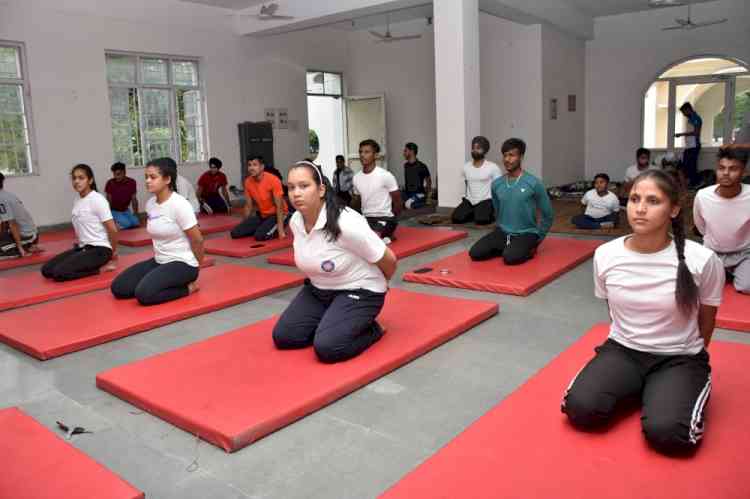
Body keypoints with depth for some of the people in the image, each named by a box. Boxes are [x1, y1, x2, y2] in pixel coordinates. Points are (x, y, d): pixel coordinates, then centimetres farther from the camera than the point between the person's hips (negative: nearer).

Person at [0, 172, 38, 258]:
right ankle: (29, 246, 19)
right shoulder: (8, 195, 12)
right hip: (32, 232, 9)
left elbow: (12, 224, -19)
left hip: (25, 234, -9)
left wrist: (19, 247, -18)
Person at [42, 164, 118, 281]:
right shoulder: (77, 202, 11)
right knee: (46, 270, -2)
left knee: (59, 273, -22)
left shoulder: (97, 200, -12)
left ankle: (101, 267, -7)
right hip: (83, 248, 8)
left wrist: (113, 252, -3)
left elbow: (112, 229, -13)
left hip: (99, 249, -8)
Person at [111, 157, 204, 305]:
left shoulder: (179, 204, -18)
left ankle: (187, 287, -4)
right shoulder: (150, 204, 4)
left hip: (183, 264, -8)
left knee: (144, 294, -27)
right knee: (118, 288, 1)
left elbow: (197, 240, -13)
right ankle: (175, 283, 11)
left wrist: (196, 266, -1)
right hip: (159, 261, 8)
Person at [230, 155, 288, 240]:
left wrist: (280, 230, -27)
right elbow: (248, 206, 8)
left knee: (260, 236, -32)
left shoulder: (273, 180, -20)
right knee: (235, 233, -9)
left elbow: (279, 206, -21)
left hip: (276, 215, -6)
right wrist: (244, 226, 7)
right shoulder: (248, 182, -3)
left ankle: (275, 231, -1)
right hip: (262, 215, 6)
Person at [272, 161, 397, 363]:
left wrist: (379, 284, 1)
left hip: (358, 291, -7)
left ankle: (371, 330, 3)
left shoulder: (345, 223, -30)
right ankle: (330, 324, 18)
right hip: (318, 290, 7)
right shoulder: (295, 221, -8)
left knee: (327, 347, -24)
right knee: (282, 336, -3)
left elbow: (388, 259, -18)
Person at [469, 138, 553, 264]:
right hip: (502, 232, 4)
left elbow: (548, 215, -2)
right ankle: (507, 247, 6)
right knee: (475, 253, -16)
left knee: (510, 258, -33)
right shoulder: (496, 184, 3)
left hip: (526, 234, -4)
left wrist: (538, 239, 0)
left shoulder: (534, 183, -11)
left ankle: (529, 248, -1)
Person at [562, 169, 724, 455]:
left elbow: (706, 321, 1)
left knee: (666, 432, -28)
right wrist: (629, 338, 14)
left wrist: (692, 356, 13)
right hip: (622, 350, 3)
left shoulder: (701, 260, -18)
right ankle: (639, 389, 8)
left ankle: (664, 393, 7)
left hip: (679, 358, -2)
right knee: (580, 409, -22)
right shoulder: (605, 255, -10)